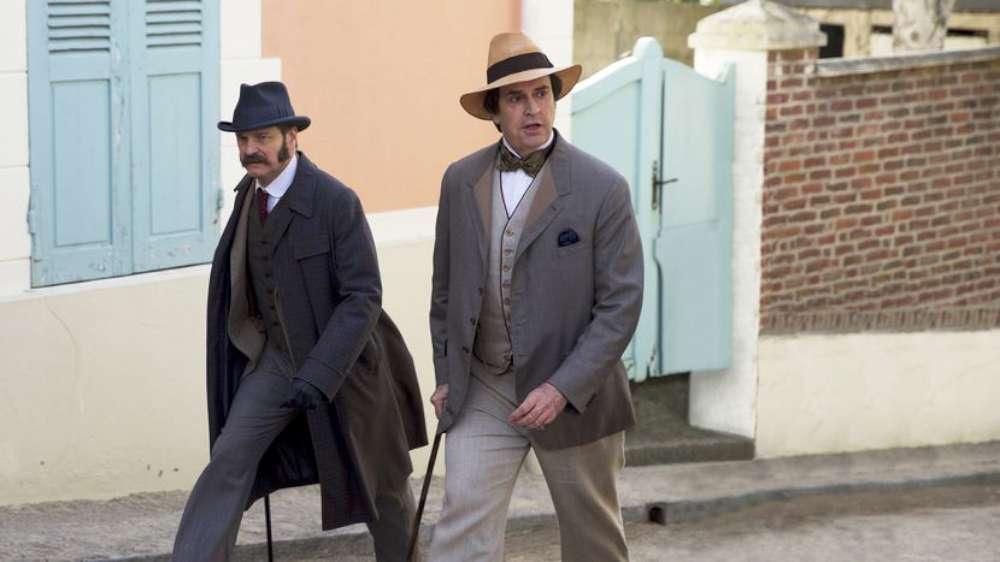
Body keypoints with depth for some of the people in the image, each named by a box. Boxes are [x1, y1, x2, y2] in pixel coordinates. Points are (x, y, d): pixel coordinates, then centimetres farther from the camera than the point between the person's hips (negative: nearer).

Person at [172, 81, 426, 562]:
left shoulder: (336, 202, -21)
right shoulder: (248, 194, -1)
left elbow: (363, 297, -23)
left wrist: (318, 374, -30)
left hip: (341, 361, -4)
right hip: (277, 356, 5)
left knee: (379, 484, 11)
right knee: (229, 460, -11)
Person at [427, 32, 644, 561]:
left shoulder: (602, 188, -11)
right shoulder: (461, 180, 2)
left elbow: (621, 303, -12)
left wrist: (563, 388, -19)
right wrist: (446, 375, 10)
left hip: (571, 393, -2)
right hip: (482, 390, 2)